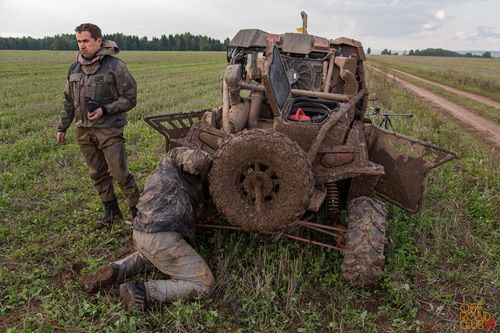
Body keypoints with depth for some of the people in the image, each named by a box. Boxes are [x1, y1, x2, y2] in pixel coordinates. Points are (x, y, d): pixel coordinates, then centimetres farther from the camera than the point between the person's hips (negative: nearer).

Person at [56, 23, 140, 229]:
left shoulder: (114, 66, -6)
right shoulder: (75, 68, 12)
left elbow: (130, 99, -8)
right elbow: (69, 101, 20)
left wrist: (105, 110, -17)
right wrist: (62, 127, 18)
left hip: (109, 129, -6)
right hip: (84, 130, 6)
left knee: (120, 173, -7)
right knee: (97, 173, 11)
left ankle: (137, 211, 7)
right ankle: (111, 212, 24)